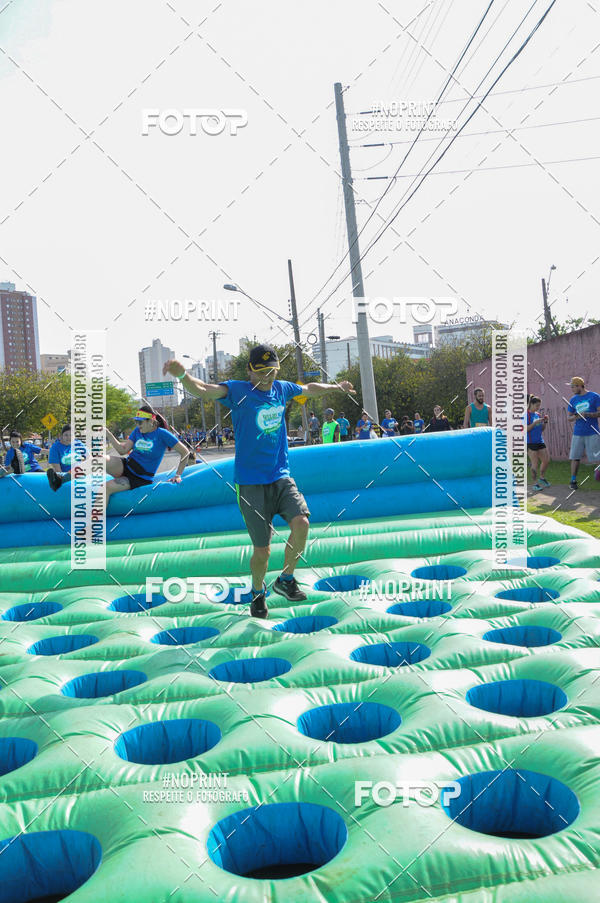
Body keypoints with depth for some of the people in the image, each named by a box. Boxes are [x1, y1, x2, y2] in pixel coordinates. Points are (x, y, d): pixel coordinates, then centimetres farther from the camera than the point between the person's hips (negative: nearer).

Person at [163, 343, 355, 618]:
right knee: (262, 550, -3)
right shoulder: (237, 390, -7)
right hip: (250, 482, -4)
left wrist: (337, 386, 44)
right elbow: (202, 390, -23)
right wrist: (182, 375, -45)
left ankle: (285, 580, 8)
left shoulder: (282, 389, 8)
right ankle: (257, 592, 30)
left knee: (301, 523, -19)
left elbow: (309, 389, 29)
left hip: (281, 475, 4)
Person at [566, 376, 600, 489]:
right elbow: (568, 418, 13)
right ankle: (573, 480, 8)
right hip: (578, 433, 4)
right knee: (575, 458, 1)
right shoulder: (573, 400, 12)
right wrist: (576, 417, -9)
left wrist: (587, 414, -17)